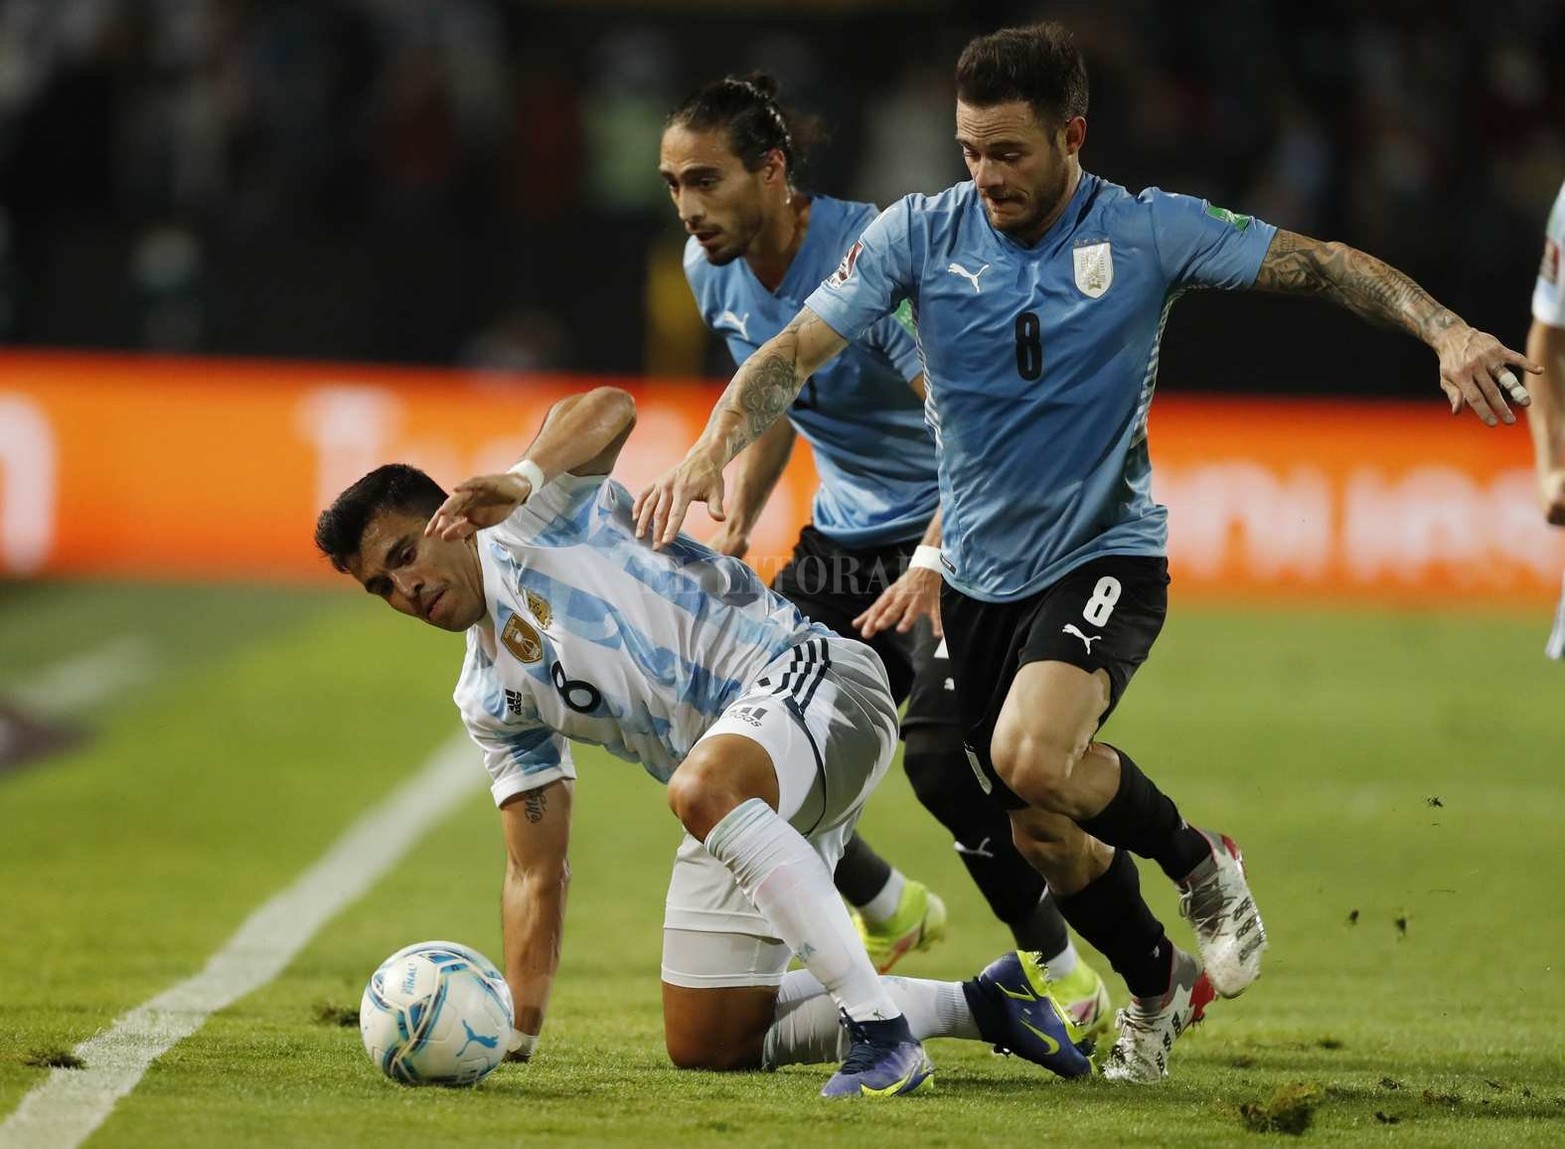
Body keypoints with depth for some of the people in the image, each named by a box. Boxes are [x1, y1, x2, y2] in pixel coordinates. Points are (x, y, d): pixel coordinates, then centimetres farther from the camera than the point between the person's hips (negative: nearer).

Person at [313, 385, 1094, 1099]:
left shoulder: (528, 521, -2)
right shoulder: (491, 700, 17)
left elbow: (610, 410, -22)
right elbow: (535, 874, 14)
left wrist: (522, 481, -36)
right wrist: (516, 1032, 3)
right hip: (741, 806, 9)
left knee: (701, 790, -41)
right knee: (706, 1045, 4)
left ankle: (879, 1029, -41)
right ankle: (981, 1003, 8)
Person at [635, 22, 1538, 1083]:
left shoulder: (1149, 232, -11)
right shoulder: (922, 233, -7)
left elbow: (1319, 266, -10)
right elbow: (799, 349, -9)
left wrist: (1446, 330, -24)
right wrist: (714, 448, -26)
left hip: (1106, 556, -4)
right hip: (981, 577, 4)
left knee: (1032, 758, -31)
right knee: (1044, 838, 10)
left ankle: (1200, 864, -2)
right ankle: (1160, 990, 38)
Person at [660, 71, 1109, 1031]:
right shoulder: (714, 269, -2)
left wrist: (934, 563, -42)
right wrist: (737, 524, 8)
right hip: (845, 535, 8)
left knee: (938, 753, -26)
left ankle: (1065, 975, -6)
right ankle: (891, 912, 23)